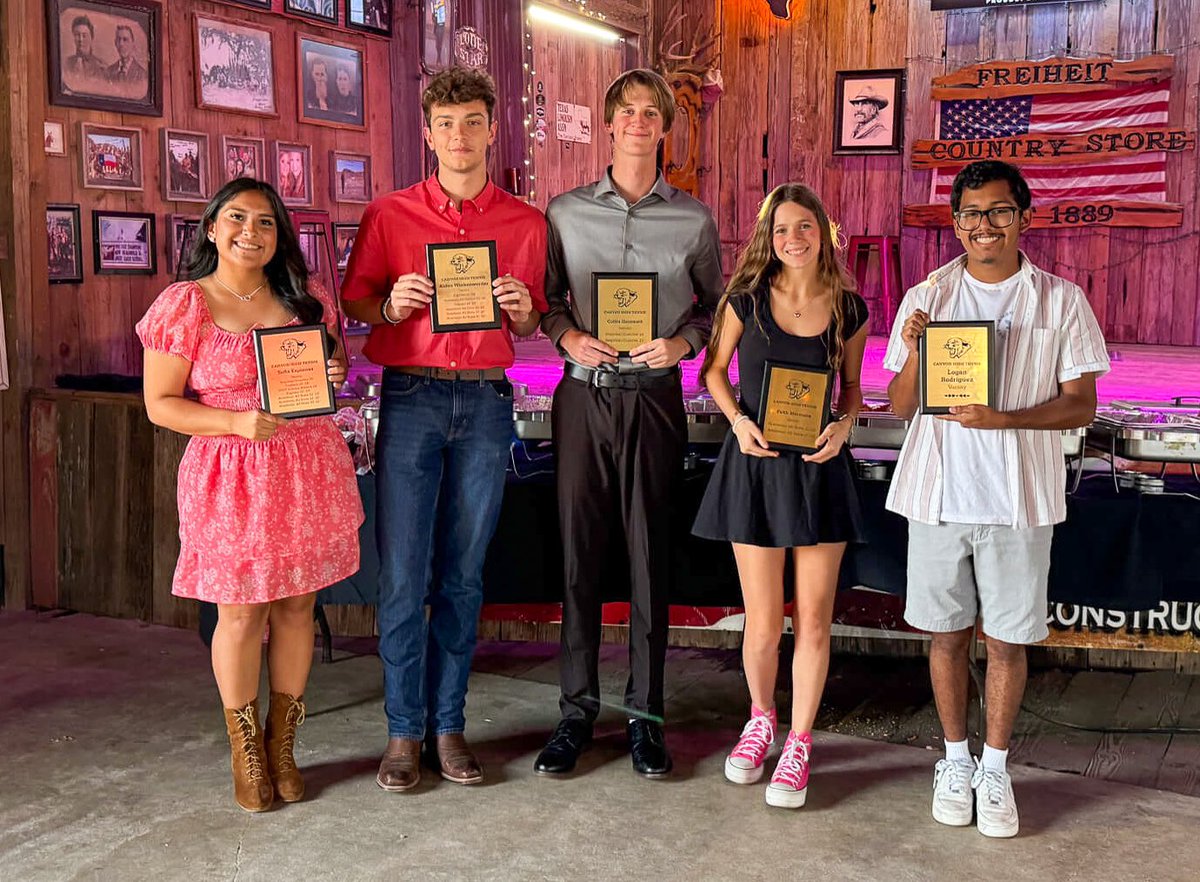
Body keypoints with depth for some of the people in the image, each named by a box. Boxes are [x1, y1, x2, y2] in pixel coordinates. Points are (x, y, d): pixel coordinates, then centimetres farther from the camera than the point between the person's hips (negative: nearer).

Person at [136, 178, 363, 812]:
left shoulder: (305, 300, 9)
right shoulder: (183, 306, -3)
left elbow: (331, 367, 23)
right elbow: (160, 404, -5)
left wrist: (335, 376, -2)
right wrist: (238, 422, -18)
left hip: (308, 469, 4)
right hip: (230, 478, -3)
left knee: (296, 608, 8)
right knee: (240, 613, 3)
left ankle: (282, 745, 24)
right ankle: (245, 753, 22)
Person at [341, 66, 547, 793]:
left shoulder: (527, 224, 9)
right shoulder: (390, 215, 6)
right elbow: (352, 298, 9)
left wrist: (521, 311, -7)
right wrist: (390, 306, -11)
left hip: (486, 403, 1)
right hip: (411, 399, -1)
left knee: (463, 575, 6)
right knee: (404, 575, -2)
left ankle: (449, 725, 16)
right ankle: (404, 730, 9)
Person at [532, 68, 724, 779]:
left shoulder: (694, 219, 5)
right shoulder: (565, 212, 6)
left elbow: (715, 306, 13)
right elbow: (545, 296, 13)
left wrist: (682, 343, -6)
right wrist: (568, 337, -7)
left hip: (656, 398, 0)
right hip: (584, 397, 1)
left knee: (651, 556, 4)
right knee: (579, 554, 3)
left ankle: (646, 714, 15)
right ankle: (578, 709, 15)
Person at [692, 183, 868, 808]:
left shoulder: (848, 310, 1)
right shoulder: (747, 299, -2)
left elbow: (852, 388, 13)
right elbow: (714, 370, 8)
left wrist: (844, 425, -8)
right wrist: (738, 420, -9)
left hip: (820, 469, 1)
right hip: (755, 462, -1)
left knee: (813, 620, 4)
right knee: (763, 624, 3)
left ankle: (799, 743, 21)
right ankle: (760, 718, 32)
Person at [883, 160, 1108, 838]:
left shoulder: (1061, 301, 1)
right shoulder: (925, 298, 5)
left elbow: (1082, 404, -2)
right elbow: (901, 407, 6)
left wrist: (1003, 418, -18)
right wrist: (914, 351, -14)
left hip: (1019, 498, -1)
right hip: (940, 493, 1)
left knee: (1007, 639, 6)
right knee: (947, 632, 10)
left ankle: (996, 768, 22)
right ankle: (956, 759, 27)